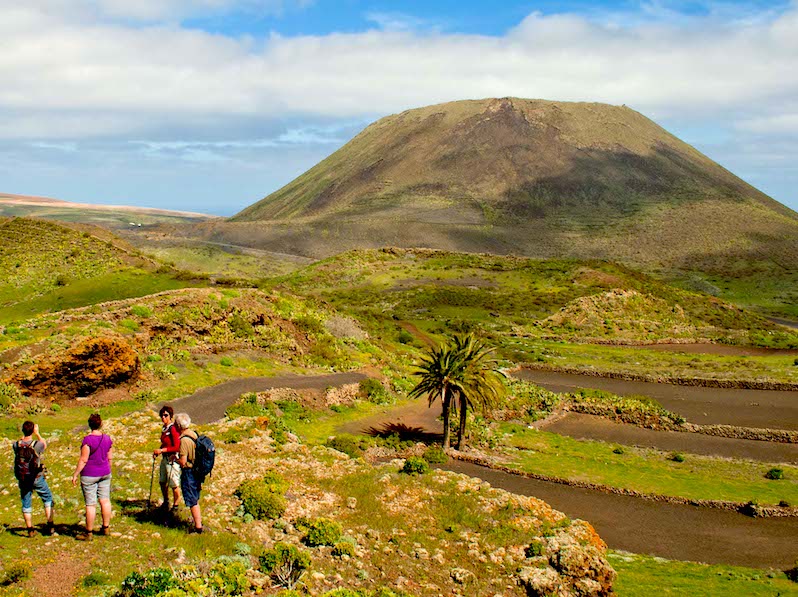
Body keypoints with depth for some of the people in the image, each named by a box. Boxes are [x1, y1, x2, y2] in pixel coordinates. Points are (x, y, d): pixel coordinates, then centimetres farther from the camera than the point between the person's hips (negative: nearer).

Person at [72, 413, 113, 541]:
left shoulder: (87, 440, -17)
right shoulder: (107, 439, 1)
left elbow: (83, 460, -17)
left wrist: (75, 474, -8)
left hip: (89, 475, -6)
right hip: (105, 473, 6)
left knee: (91, 504, -1)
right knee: (105, 500, 13)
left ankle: (89, 533, 6)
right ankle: (106, 528, 22)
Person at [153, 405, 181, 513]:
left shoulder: (173, 429, -20)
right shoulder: (164, 428, 7)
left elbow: (177, 447, -22)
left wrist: (162, 450, -21)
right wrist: (158, 451, 6)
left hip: (173, 459, -9)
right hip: (164, 458, 9)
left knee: (174, 484, 2)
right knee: (162, 482, 20)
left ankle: (175, 506, 18)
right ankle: (166, 503, 39)